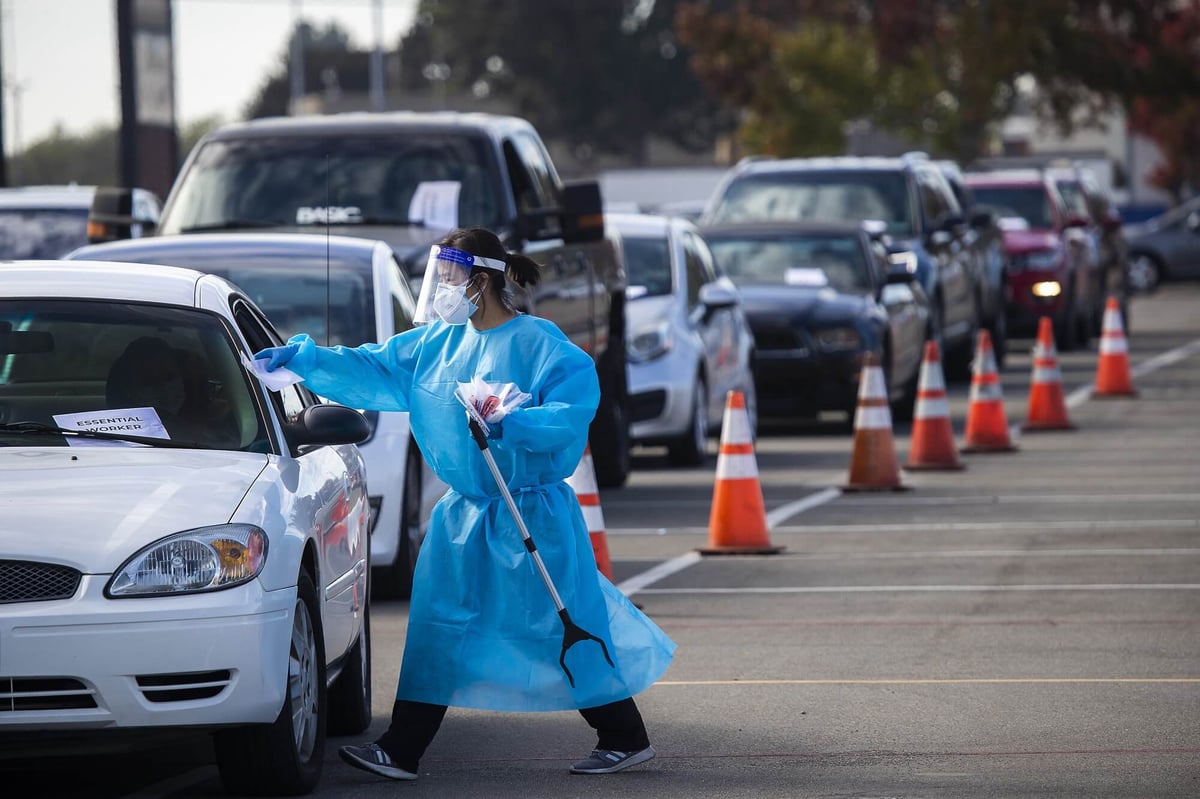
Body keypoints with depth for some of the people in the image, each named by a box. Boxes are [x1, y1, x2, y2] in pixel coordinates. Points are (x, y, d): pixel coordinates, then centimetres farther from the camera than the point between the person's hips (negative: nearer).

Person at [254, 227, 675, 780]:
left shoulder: (538, 344, -15)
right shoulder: (439, 340, 7)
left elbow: (575, 408, -24)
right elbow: (371, 370, 10)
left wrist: (512, 424, -34)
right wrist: (304, 359, 1)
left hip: (531, 516, -7)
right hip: (464, 513, 7)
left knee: (561, 627, -2)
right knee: (437, 628, 4)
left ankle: (626, 739, 11)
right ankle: (401, 751, 7)